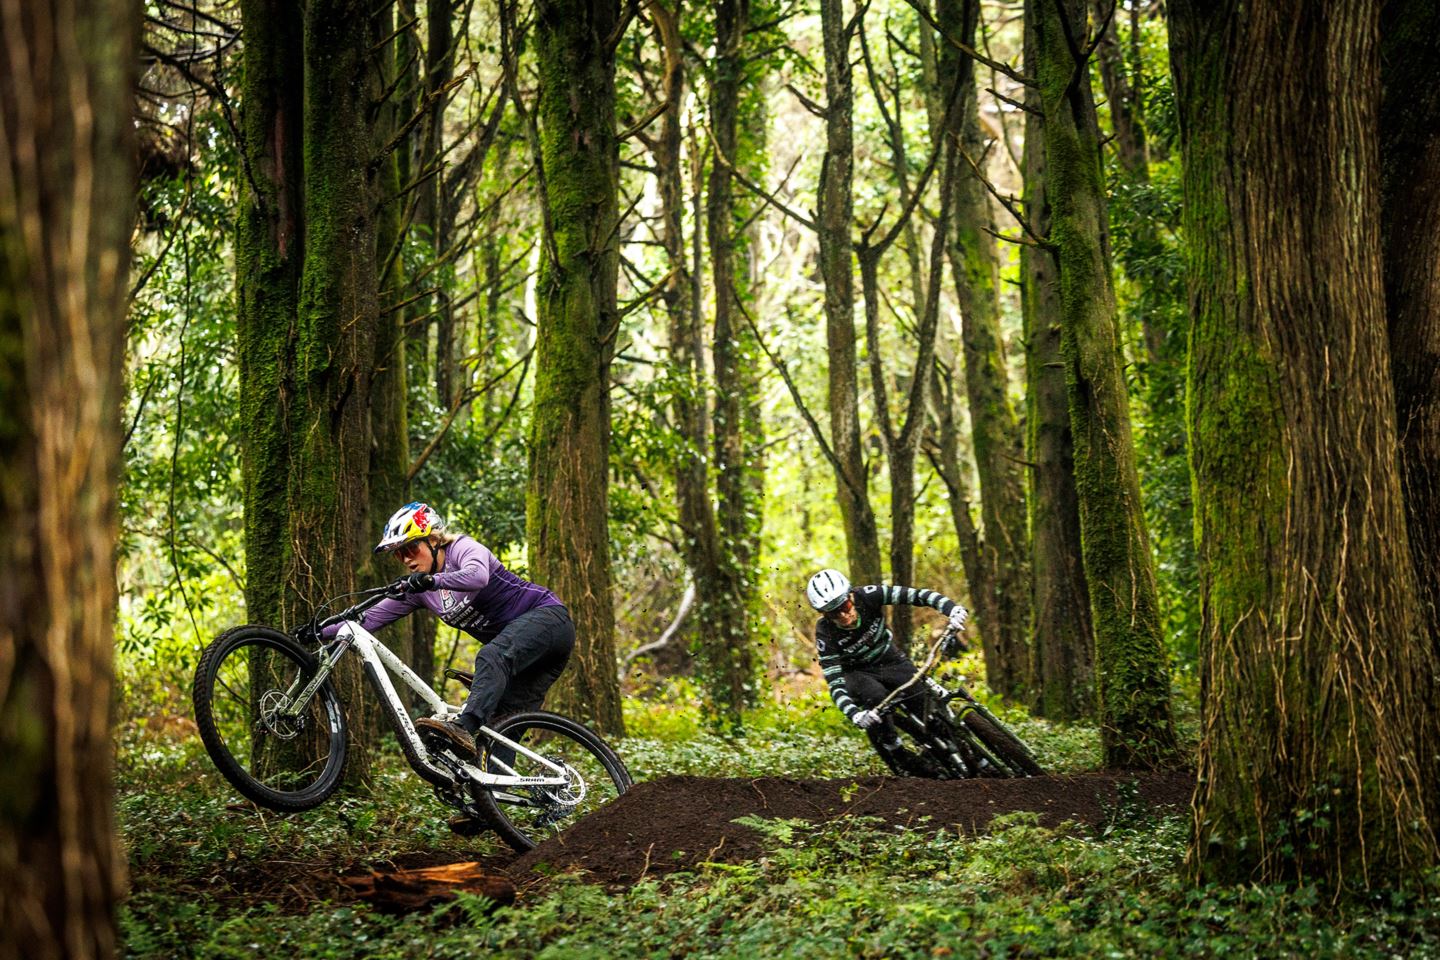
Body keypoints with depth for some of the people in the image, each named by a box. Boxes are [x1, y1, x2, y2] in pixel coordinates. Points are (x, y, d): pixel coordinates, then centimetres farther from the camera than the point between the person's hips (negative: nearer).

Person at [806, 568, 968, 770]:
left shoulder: (866, 596, -24)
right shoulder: (826, 633, -26)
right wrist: (854, 715, -48)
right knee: (876, 697, -35)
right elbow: (834, 682, -30)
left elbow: (916, 595, -29)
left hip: (891, 662, 2)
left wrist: (953, 609, -45)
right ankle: (901, 764, -20)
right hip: (858, 673, -2)